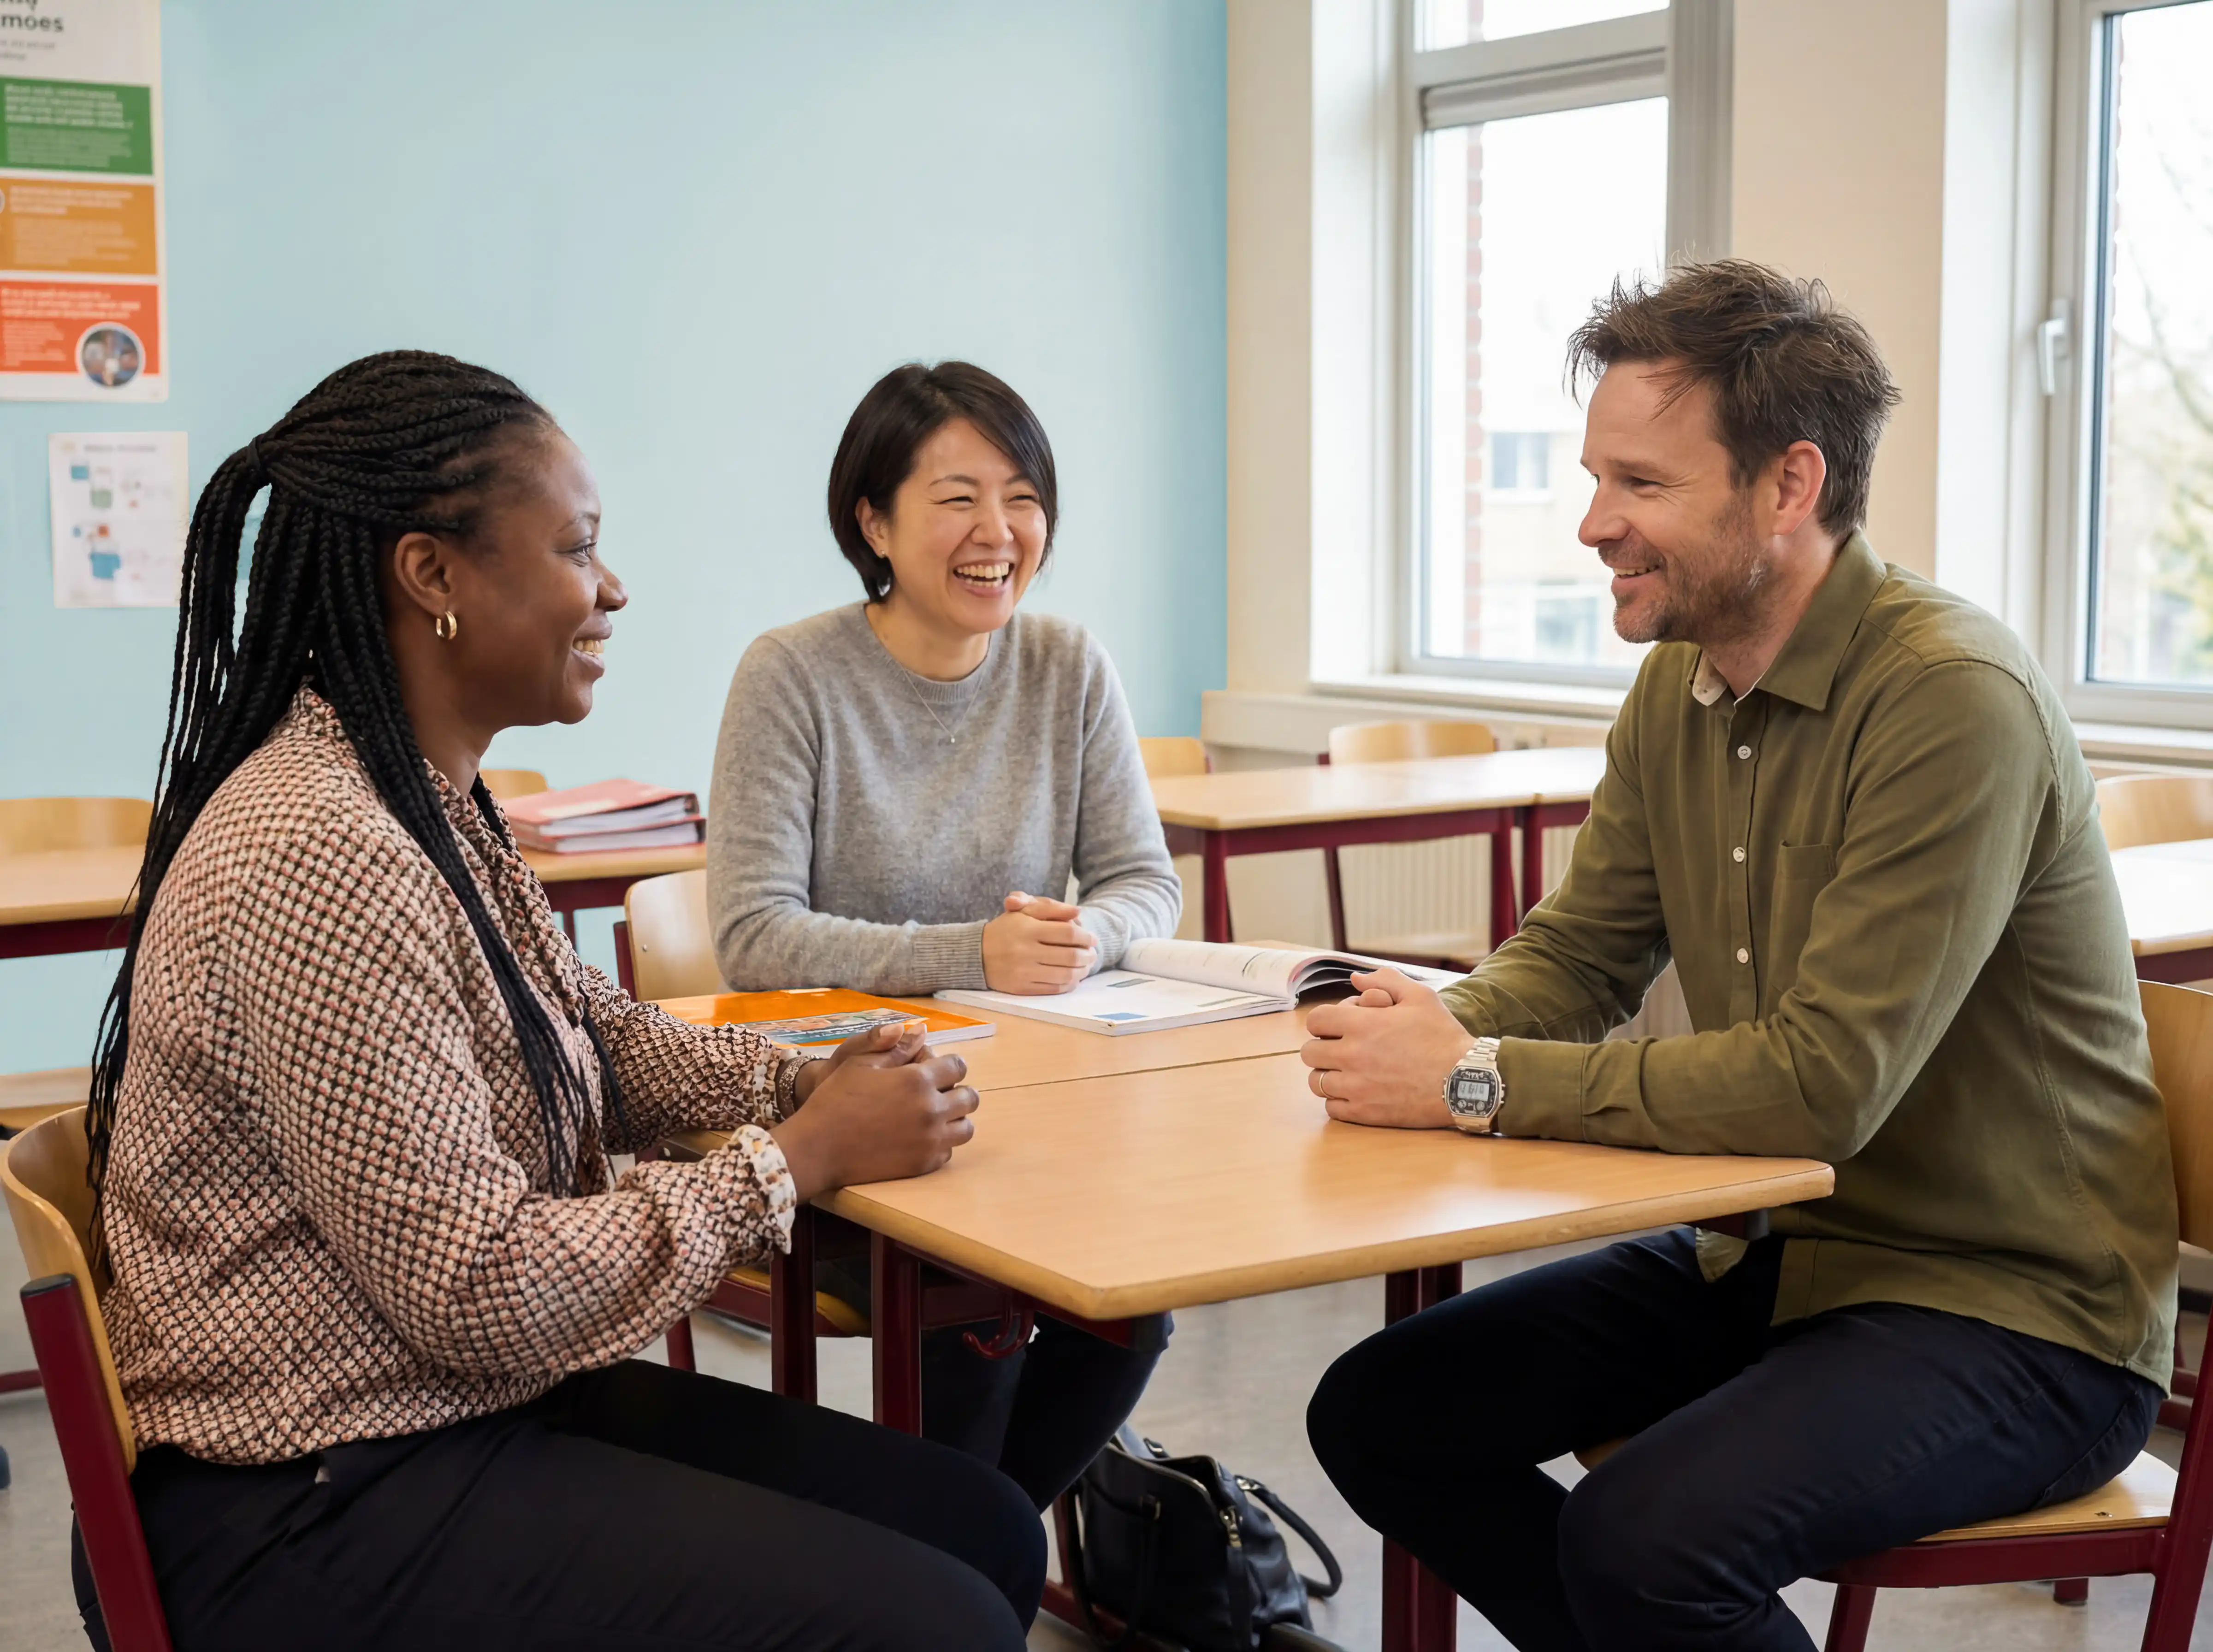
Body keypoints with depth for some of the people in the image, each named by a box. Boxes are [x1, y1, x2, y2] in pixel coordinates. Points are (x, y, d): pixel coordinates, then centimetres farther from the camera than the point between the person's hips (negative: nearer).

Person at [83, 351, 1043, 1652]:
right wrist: (805, 1156, -14)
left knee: (986, 1532, 7)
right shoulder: (315, 864, -25)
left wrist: (810, 1080, 0)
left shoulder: (441, 805, 7)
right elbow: (481, 1290, -24)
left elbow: (594, 1040, 19)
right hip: (318, 1510, -10)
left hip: (472, 1401, 10)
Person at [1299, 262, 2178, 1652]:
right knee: (1378, 1415, 2)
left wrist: (1479, 1084, -25)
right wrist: (1439, 1022, -13)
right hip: (1768, 1251, 8)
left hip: (2009, 1313, -8)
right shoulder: (1679, 687, 4)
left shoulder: (1953, 700, -23)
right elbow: (1577, 952, 10)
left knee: (1645, 1534, -30)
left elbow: (1825, 1086, -28)